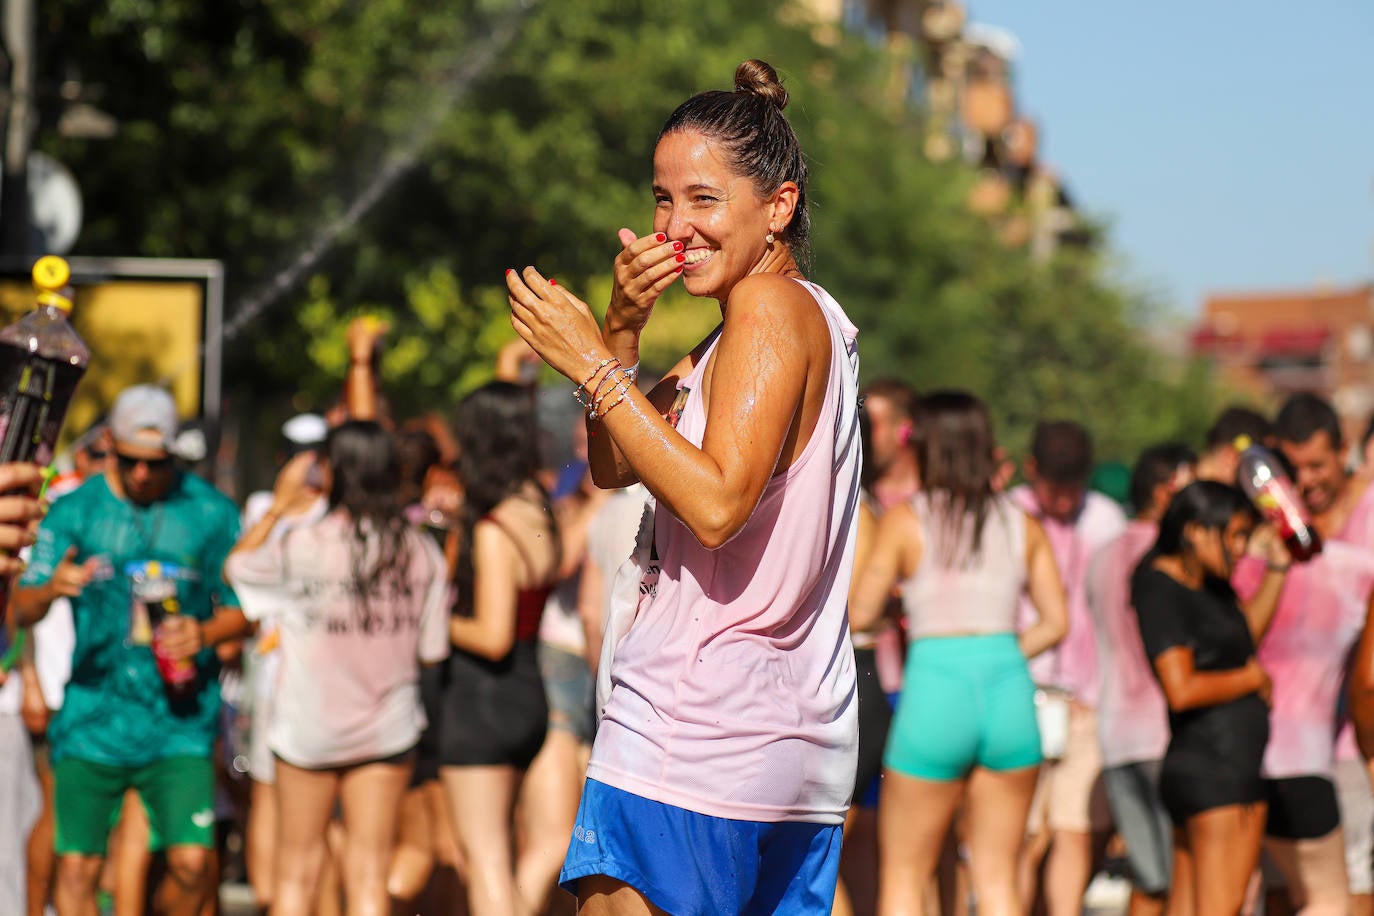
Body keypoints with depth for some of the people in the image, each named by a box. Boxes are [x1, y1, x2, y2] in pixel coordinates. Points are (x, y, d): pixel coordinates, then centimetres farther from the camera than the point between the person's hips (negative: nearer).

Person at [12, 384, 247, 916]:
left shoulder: (210, 513, 3)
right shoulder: (73, 512, 3)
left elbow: (244, 610, 8)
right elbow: (22, 609, -4)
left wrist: (206, 633, -14)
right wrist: (52, 588, -27)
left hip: (179, 721, 0)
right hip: (92, 717, 1)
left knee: (191, 861, -12)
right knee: (77, 866, -3)